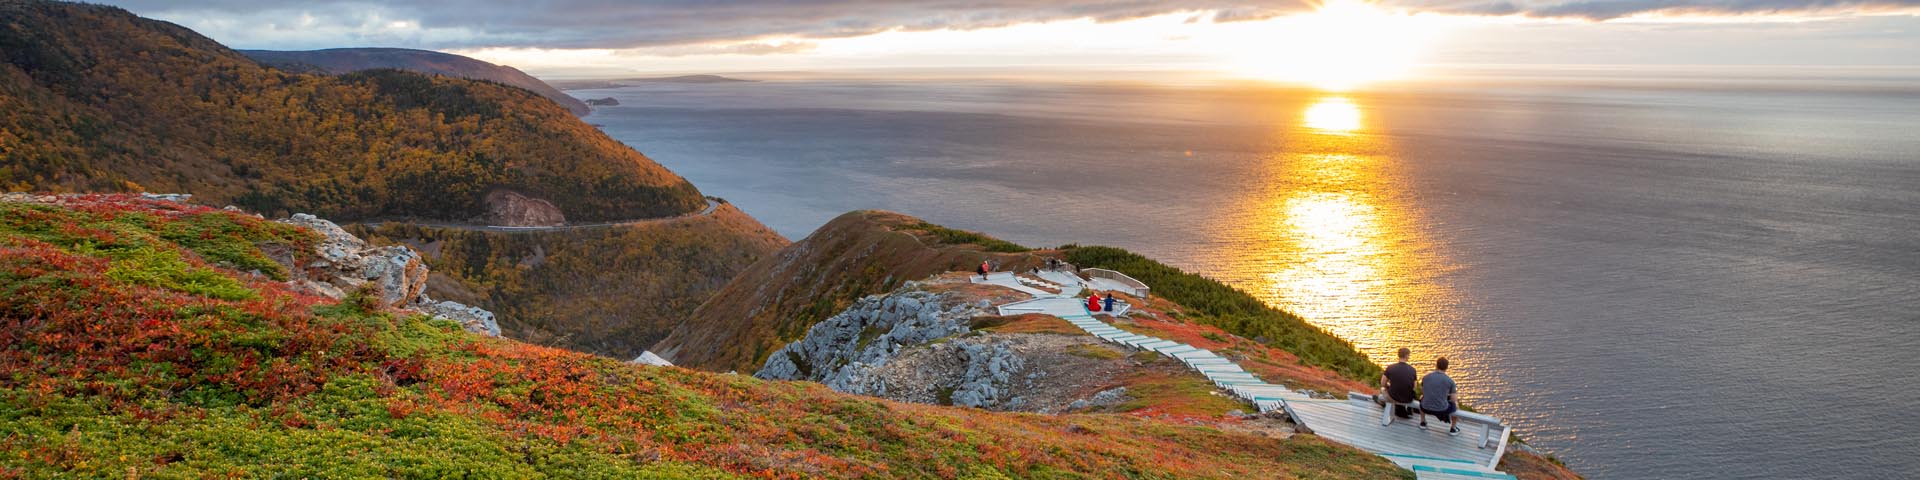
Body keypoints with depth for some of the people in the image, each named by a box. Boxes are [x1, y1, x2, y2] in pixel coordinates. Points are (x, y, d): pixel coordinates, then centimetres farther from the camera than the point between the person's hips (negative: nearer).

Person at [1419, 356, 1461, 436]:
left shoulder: (1426, 377, -1)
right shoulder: (1450, 381, -9)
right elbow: (1453, 400, -4)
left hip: (1426, 408, 2)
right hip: (1442, 410, -2)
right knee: (1456, 403, 31)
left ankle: (1423, 422, 40)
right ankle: (1453, 429, 35)